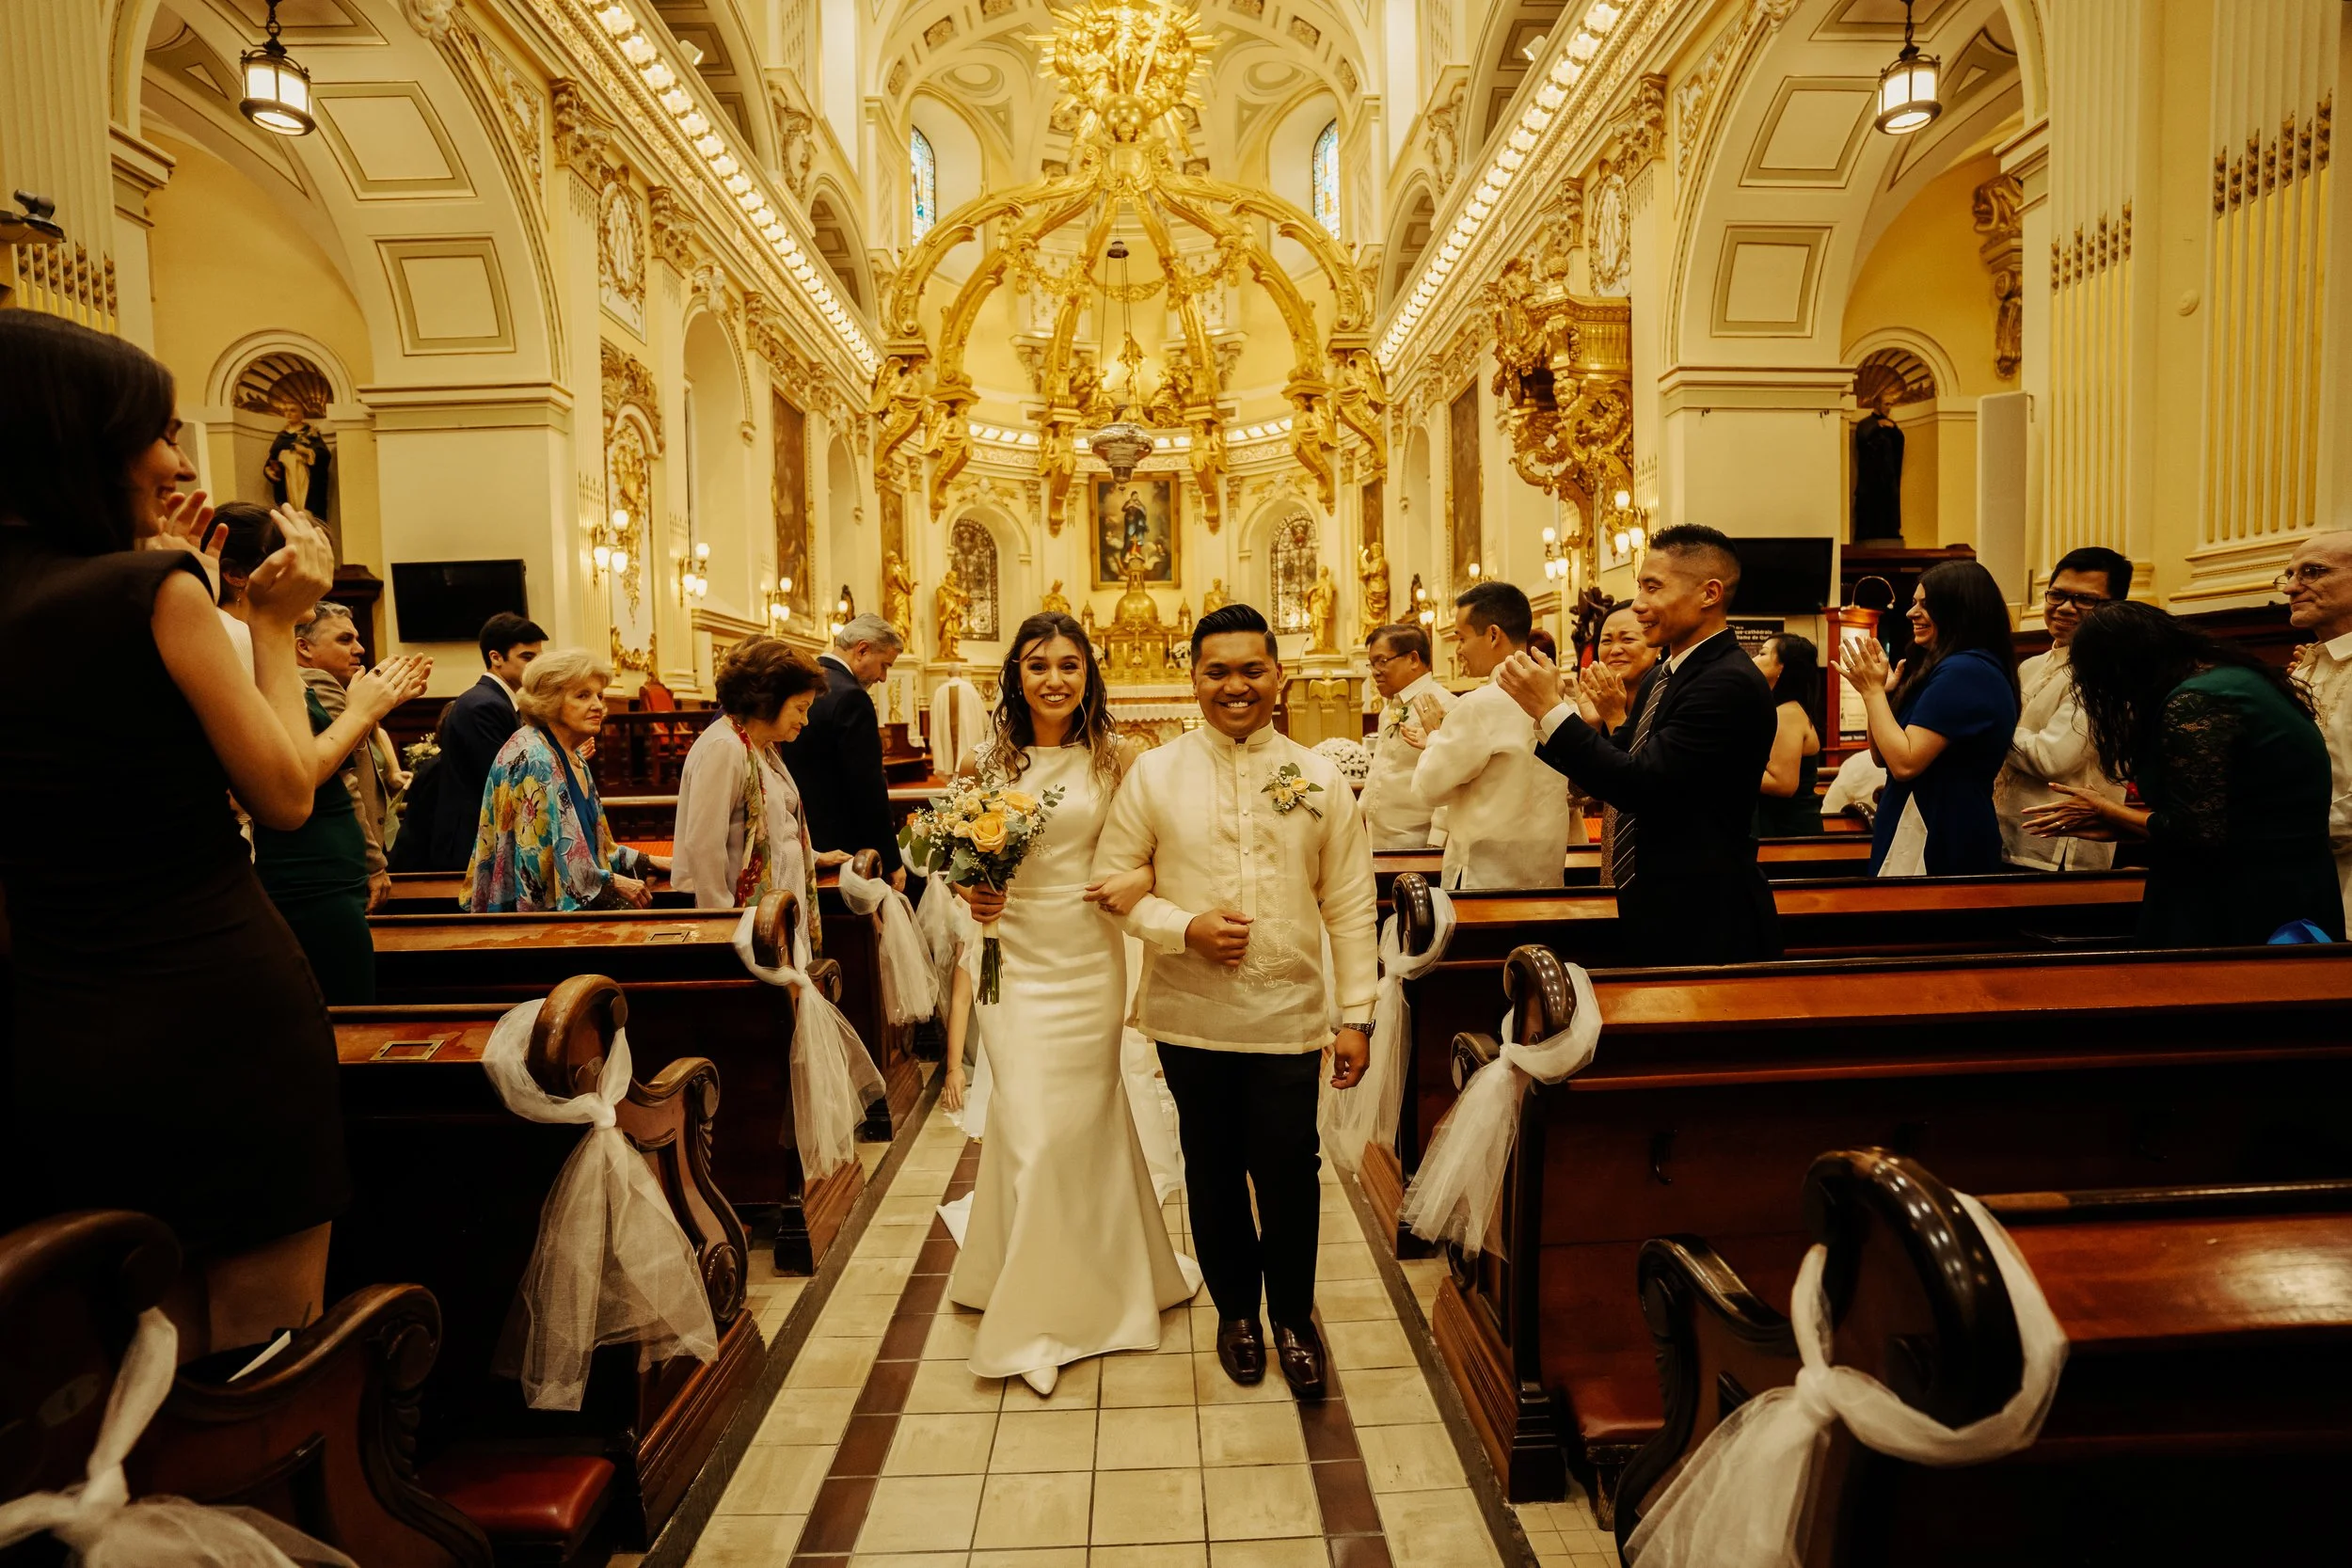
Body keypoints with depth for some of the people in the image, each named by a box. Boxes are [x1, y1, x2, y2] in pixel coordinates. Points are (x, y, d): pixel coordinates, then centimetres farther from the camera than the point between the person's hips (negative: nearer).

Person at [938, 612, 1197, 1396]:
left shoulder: (1114, 758, -4)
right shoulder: (992, 759, 2)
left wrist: (1141, 878, -22)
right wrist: (971, 892, -11)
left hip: (1088, 961, -1)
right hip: (1014, 960, 1)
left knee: (1074, 1122, 8)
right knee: (1027, 1123, 3)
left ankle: (1059, 1298, 32)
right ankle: (1035, 1291, 27)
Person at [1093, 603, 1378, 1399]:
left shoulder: (1320, 778, 0)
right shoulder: (1154, 773, -1)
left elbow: (1349, 906, 0)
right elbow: (1112, 882, 1)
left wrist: (1356, 1014, -2)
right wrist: (1186, 928, -15)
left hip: (1289, 1016, 0)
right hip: (1192, 1017, 1)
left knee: (1290, 1175, 5)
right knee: (1213, 1172, 15)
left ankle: (1292, 1318, 31)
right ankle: (1235, 1309, 39)